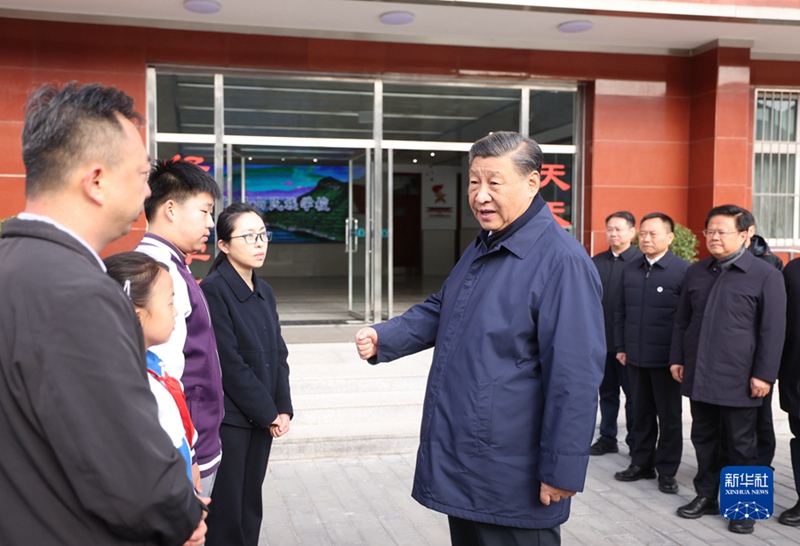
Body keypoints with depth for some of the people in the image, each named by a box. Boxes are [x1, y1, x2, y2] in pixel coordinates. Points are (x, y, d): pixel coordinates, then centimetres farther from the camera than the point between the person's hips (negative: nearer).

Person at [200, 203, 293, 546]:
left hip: (263, 419, 7)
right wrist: (268, 413, -12)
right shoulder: (213, 290, -13)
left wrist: (283, 409, 0)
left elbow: (278, 354, 11)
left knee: (250, 507, 14)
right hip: (229, 419, -7)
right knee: (227, 511, 2)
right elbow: (229, 364, -17)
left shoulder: (264, 292, 10)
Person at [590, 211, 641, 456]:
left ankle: (635, 441, 20)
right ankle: (607, 438, 25)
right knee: (607, 392, 14)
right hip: (601, 339, 5)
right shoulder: (596, 262, 8)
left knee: (632, 394, 8)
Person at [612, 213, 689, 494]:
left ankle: (667, 471, 19)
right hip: (636, 356, 5)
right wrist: (621, 346, 10)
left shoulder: (683, 270, -8)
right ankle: (641, 463, 27)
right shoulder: (630, 270, 9)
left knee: (669, 416, 8)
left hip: (666, 358, -5)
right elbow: (621, 311, 14)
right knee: (642, 413, 15)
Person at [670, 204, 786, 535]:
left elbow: (773, 330, -7)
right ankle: (706, 496, 28)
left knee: (740, 445, 8)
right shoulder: (695, 272, 9)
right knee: (703, 439, 14)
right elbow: (682, 319, 14)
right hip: (698, 375, 5)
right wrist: (677, 358, 9)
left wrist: (764, 374, -11)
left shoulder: (765, 275, -6)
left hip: (737, 379, -4)